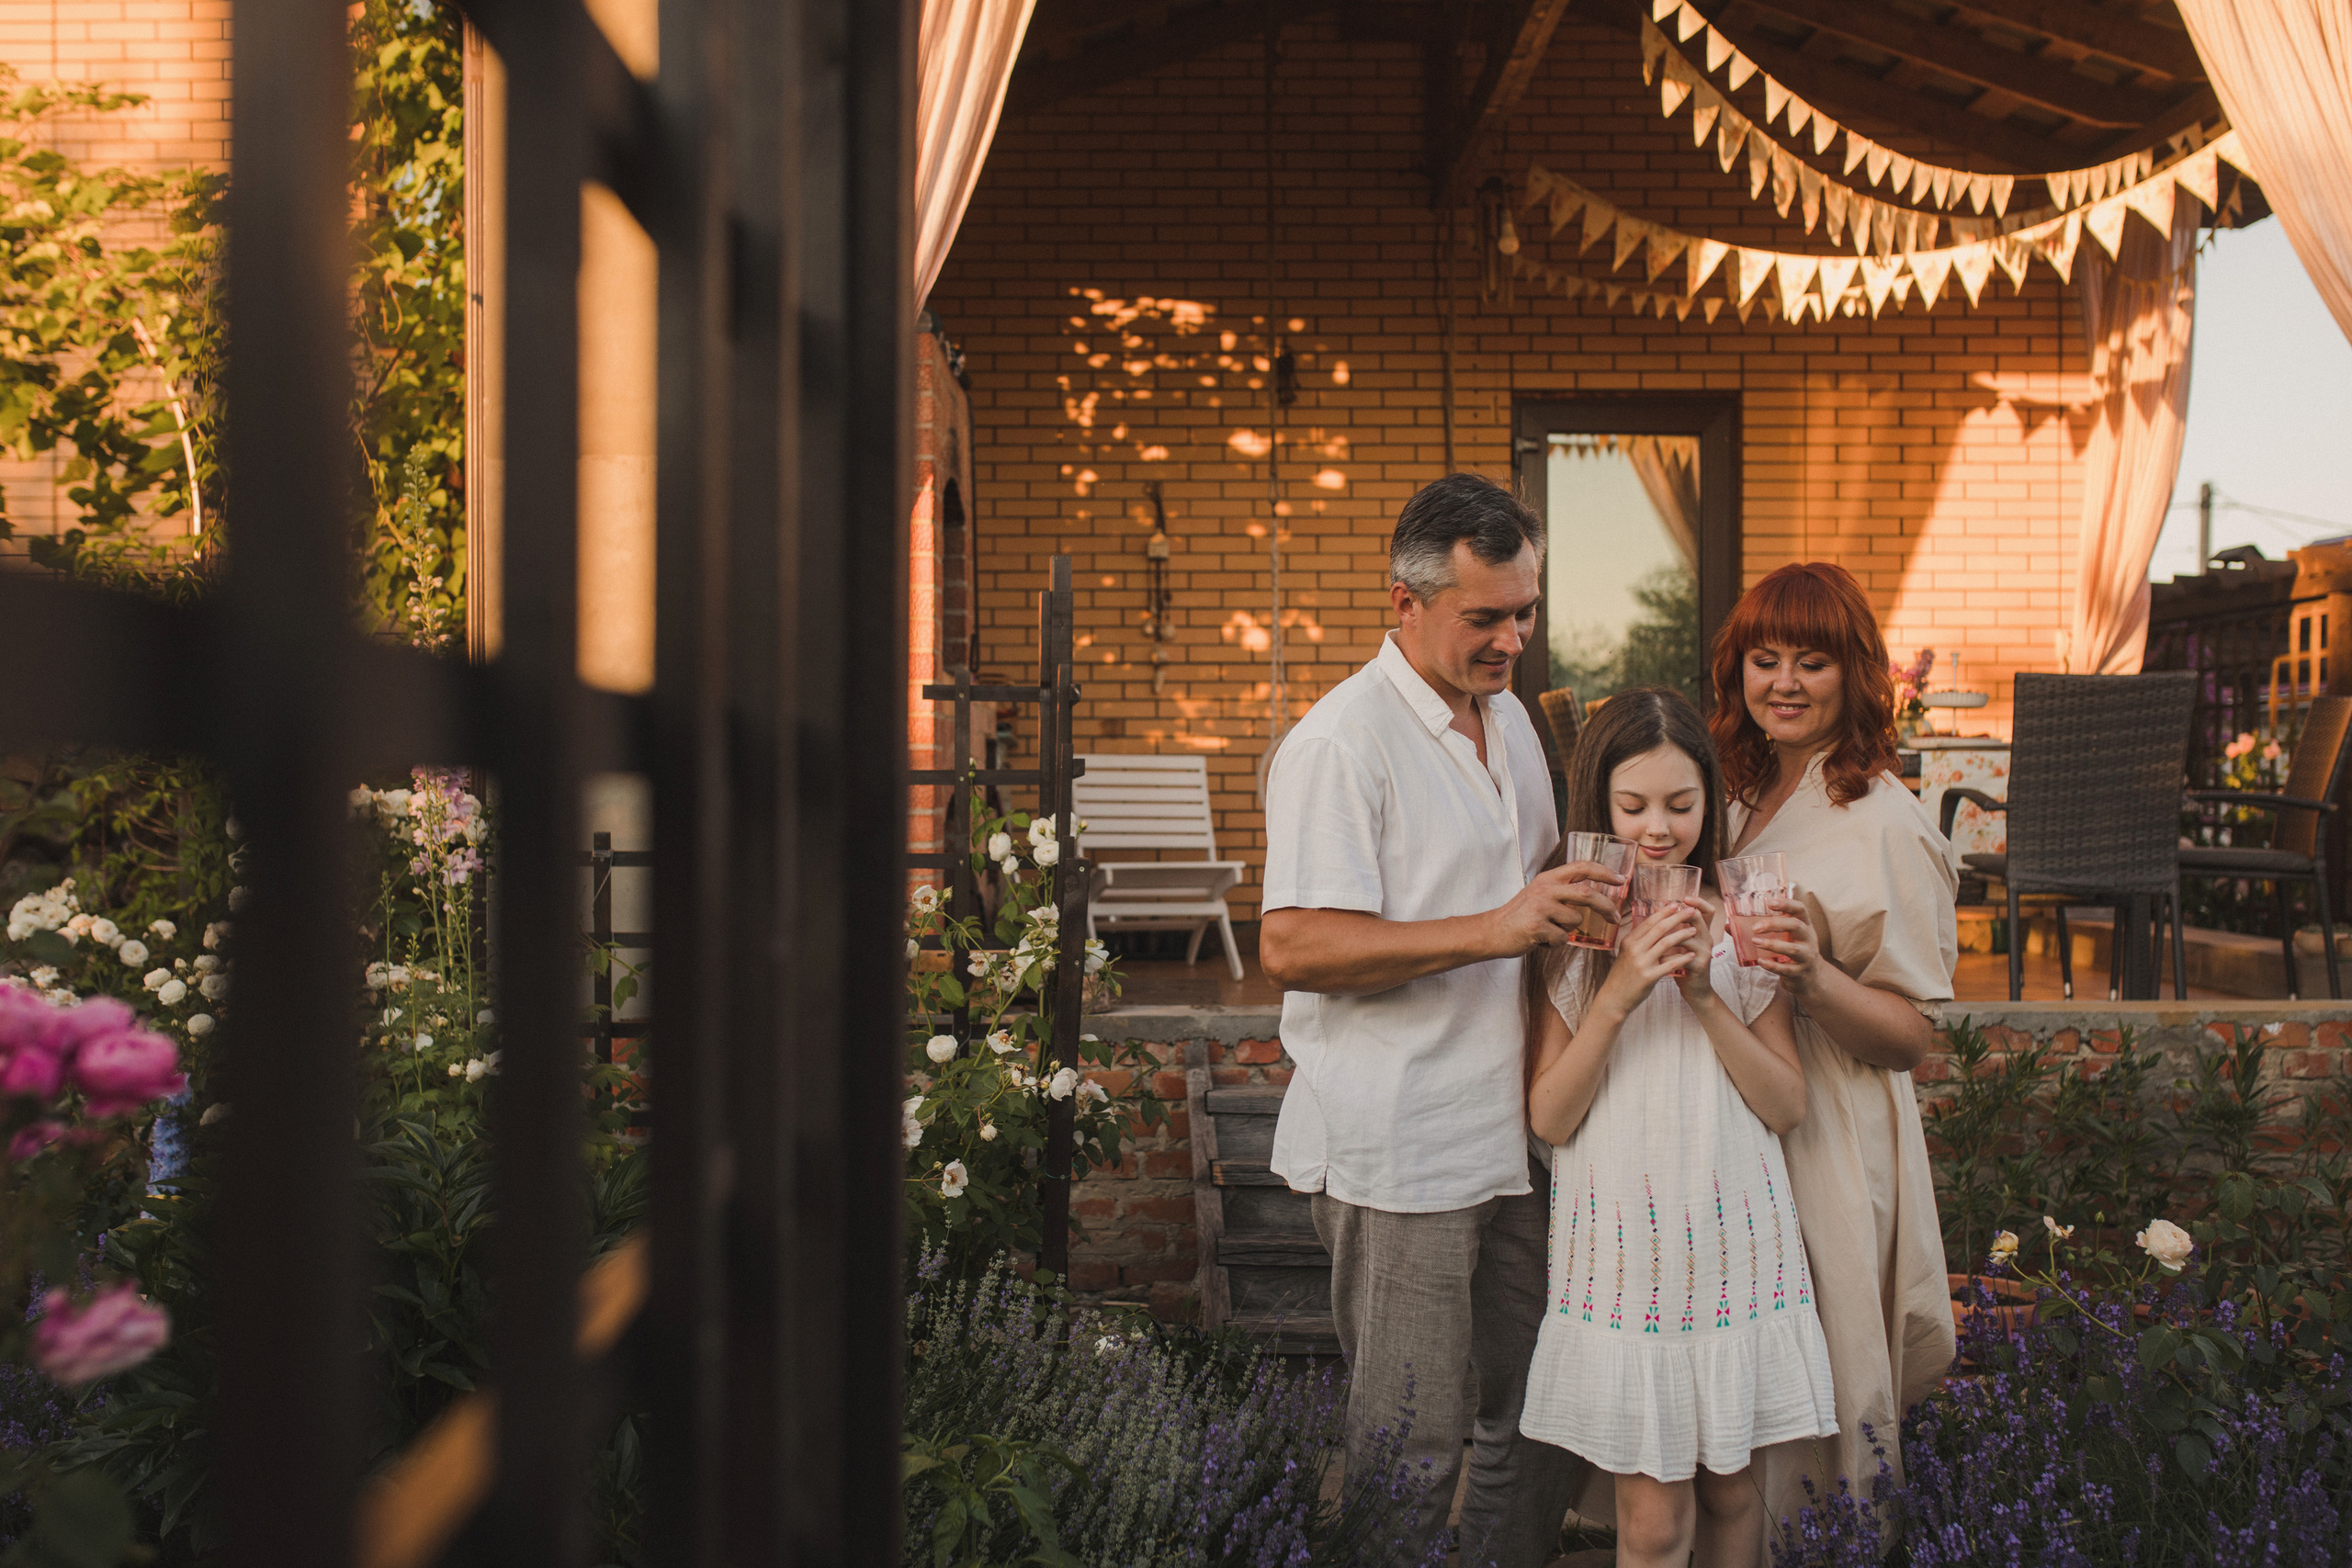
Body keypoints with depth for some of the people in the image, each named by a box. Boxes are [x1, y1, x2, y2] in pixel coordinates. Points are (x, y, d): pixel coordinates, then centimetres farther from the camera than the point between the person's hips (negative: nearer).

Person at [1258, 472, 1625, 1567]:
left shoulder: (1508, 718, 14)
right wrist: (1495, 929, -25)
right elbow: (1291, 946, -22)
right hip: (1396, 1156, -8)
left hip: (1511, 1136, 8)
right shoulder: (1342, 740, -14)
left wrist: (1576, 903, 5)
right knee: (1412, 1446, 1)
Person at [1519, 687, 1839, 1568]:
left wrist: (1706, 995, -15)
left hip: (1733, 1246, 1)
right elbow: (1548, 1118, -7)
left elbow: (1787, 1108, -2)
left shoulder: (1739, 929, 0)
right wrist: (1618, 994, -19)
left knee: (1728, 1491, 14)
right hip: (1621, 1253, -1)